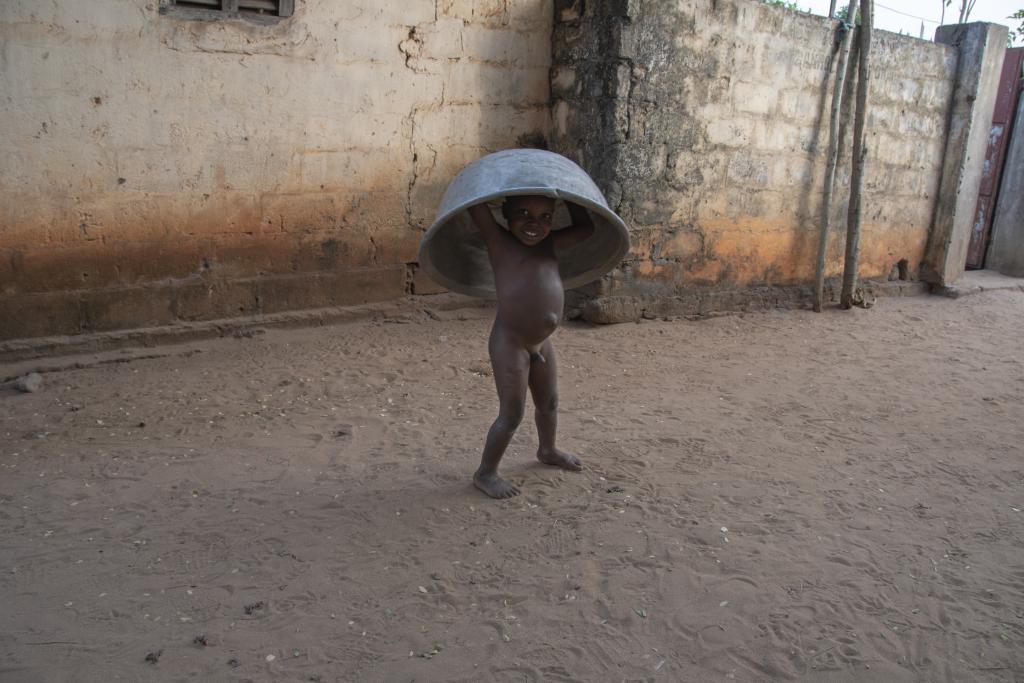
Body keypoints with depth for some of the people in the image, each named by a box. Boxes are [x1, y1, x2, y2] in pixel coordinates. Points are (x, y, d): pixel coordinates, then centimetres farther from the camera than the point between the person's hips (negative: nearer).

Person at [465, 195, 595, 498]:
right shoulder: (499, 242, -11)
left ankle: (548, 450, 51)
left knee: (549, 403, 25)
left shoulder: (549, 245, 6)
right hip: (509, 344, -8)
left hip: (542, 343, 8)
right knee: (512, 414, -1)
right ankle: (486, 473, 17)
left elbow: (586, 226, 15)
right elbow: (475, 203, -22)